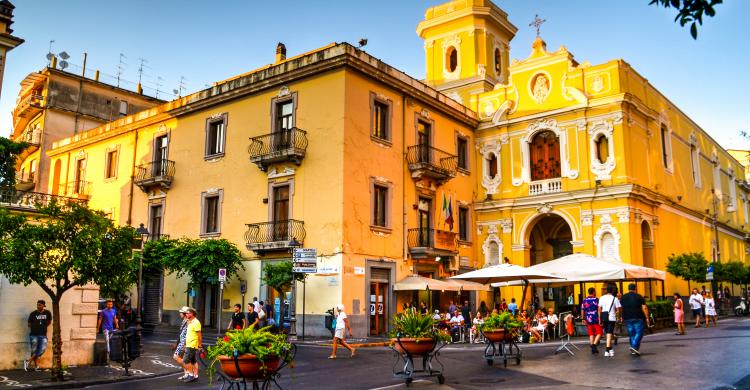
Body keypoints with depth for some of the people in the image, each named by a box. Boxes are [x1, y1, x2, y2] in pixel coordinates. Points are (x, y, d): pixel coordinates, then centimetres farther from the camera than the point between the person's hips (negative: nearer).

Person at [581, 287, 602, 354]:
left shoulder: (584, 300, 7)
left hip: (588, 319, 5)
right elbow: (599, 310, -12)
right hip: (595, 319, -5)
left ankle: (593, 349, 11)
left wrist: (583, 319, 17)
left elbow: (582, 310, 10)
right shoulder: (596, 299, -7)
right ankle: (594, 344, -16)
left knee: (591, 334, 10)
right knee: (599, 333, 1)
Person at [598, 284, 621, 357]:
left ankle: (610, 349, 29)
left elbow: (599, 309, 6)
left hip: (604, 318, 4)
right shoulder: (615, 298, -5)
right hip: (612, 318, -4)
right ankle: (607, 351, -13)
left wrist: (600, 318, 12)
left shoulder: (601, 298, 5)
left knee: (608, 334, 19)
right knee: (609, 334, -5)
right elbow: (619, 309, -7)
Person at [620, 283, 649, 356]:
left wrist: (622, 317, 19)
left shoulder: (623, 297, 7)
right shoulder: (639, 297, -2)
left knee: (631, 334, 10)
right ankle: (634, 346, -17)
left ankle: (634, 350, 11)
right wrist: (647, 318, -3)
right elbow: (644, 308, -8)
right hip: (638, 318, -3)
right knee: (639, 333, 0)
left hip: (627, 318, 4)